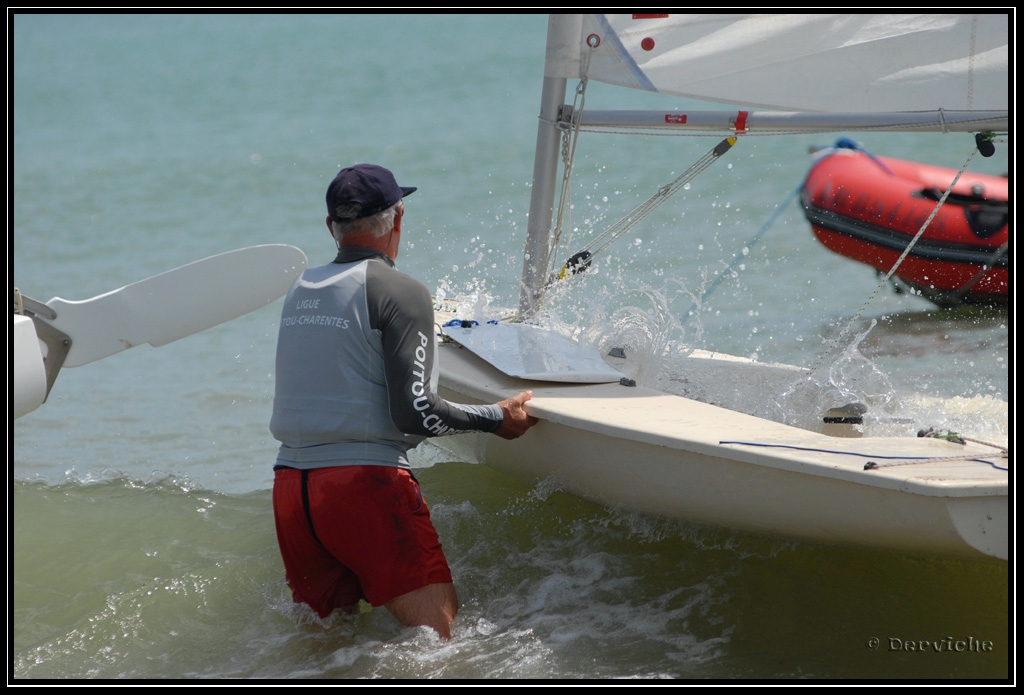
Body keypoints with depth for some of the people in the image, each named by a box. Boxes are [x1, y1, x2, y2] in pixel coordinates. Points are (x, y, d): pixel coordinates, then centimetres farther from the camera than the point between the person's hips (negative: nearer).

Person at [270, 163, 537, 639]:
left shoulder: (299, 291, 14)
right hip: (365, 481, -7)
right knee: (438, 630, -9)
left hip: (290, 484, 7)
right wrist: (496, 417, 2)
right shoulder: (401, 293, -7)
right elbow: (414, 414, -13)